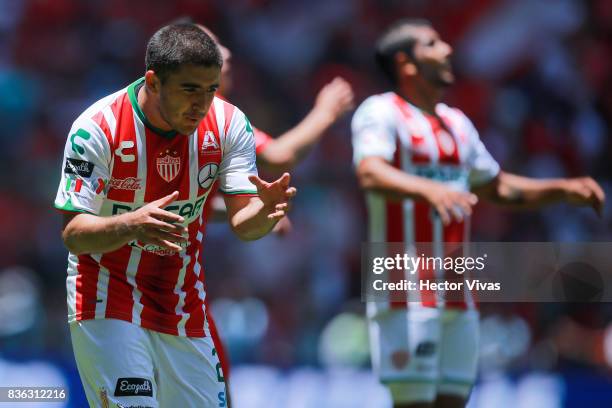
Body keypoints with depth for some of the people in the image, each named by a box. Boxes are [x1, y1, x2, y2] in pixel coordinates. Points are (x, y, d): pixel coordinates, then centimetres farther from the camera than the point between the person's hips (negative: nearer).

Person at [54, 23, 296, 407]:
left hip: (186, 310, 4)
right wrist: (131, 225, -42)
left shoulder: (228, 123, -9)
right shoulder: (97, 128, -20)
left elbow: (242, 223, -12)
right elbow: (73, 235, -22)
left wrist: (266, 210, -36)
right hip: (108, 303, -4)